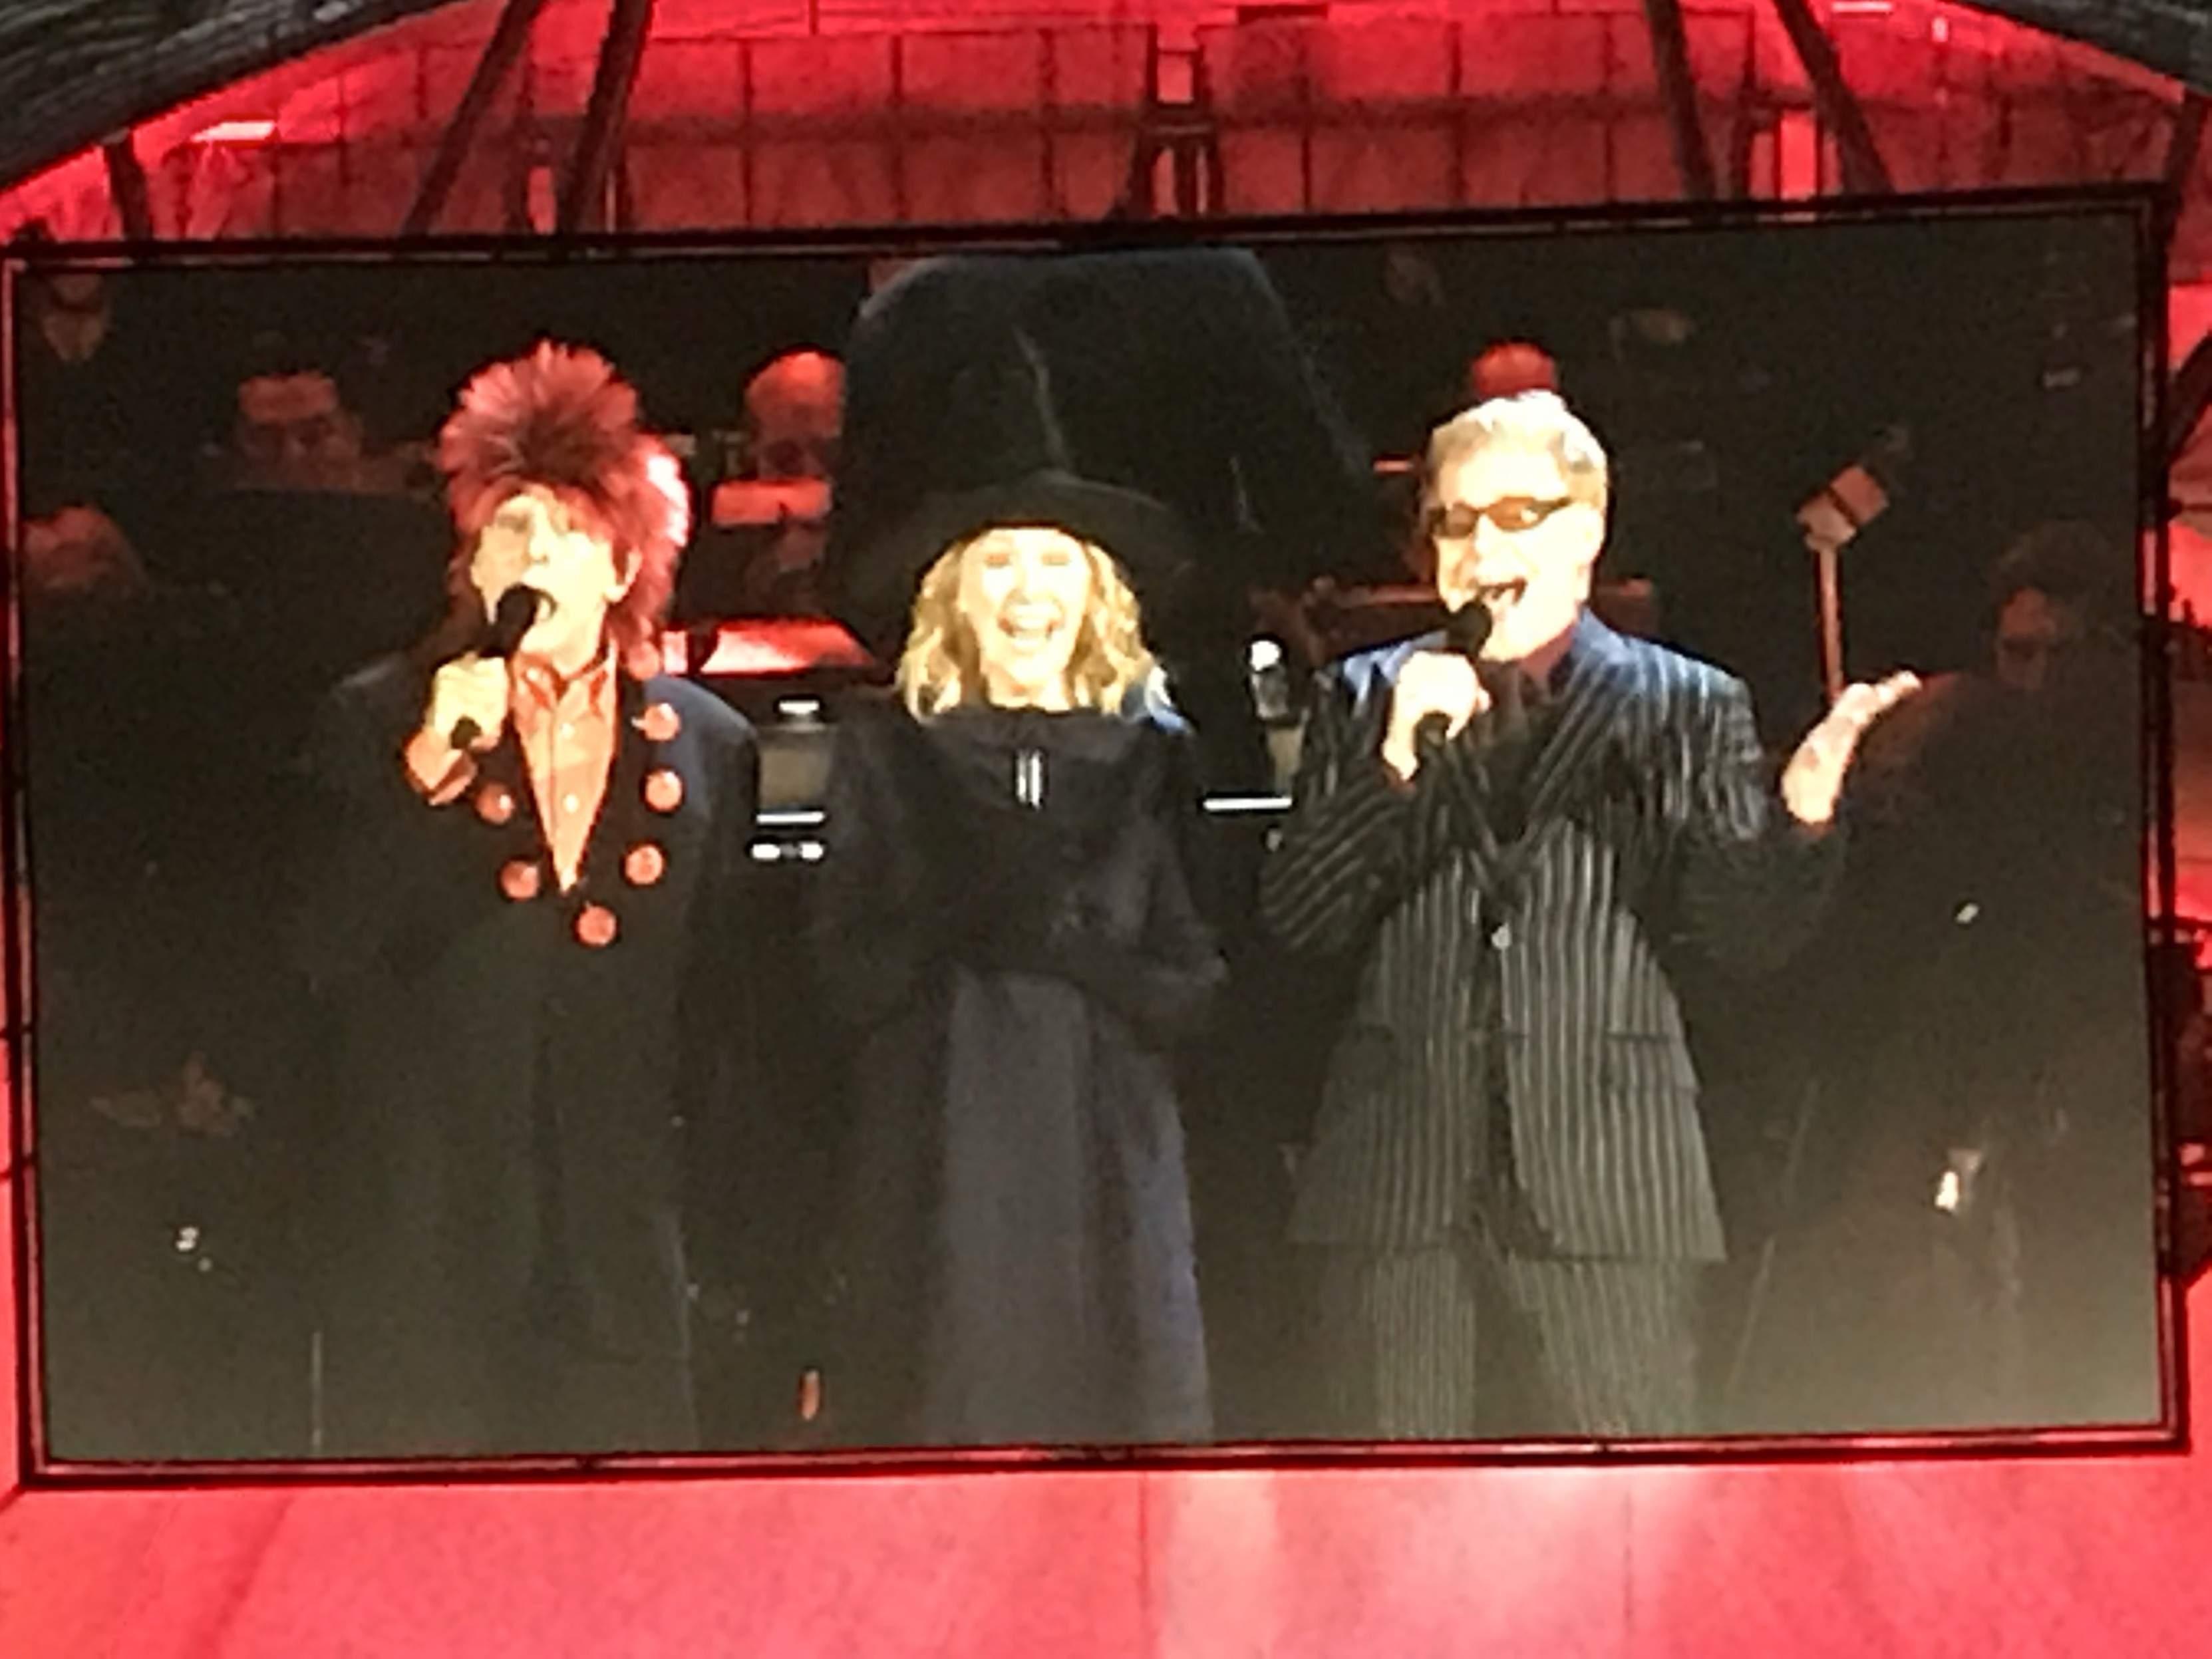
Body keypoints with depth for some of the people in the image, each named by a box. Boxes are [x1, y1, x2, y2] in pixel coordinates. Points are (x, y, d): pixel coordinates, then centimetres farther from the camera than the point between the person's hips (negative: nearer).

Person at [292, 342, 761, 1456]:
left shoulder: (707, 747, 9)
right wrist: (426, 776, -13)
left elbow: (720, 1014, 12)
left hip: (621, 1229, 1)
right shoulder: (379, 724, 5)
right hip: (424, 1230, -1)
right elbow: (324, 958, -5)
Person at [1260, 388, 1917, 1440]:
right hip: (1398, 1183, 1)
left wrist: (1801, 814, -18)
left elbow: (1741, 934, 2)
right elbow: (1295, 921, 4)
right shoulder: (1366, 702, 13)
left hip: (1609, 1192, -1)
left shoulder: (1688, 709, 9)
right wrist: (1398, 762, -9)